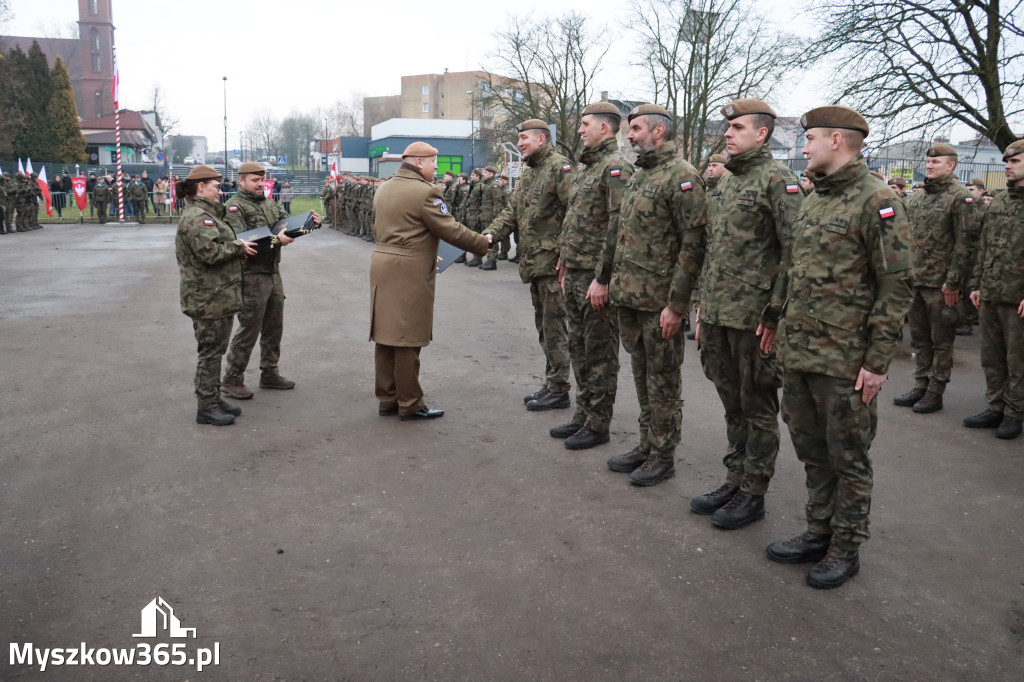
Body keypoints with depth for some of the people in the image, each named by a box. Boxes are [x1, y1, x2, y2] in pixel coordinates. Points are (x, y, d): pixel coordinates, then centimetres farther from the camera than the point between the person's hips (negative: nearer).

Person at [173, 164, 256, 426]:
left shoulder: (207, 214, 18)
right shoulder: (197, 217, -16)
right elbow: (209, 253, -25)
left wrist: (237, 247, 9)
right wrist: (239, 247, -14)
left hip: (218, 296, 10)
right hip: (208, 298, -10)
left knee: (215, 350, 16)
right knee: (211, 351, -3)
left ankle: (213, 399, 25)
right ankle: (206, 407, 5)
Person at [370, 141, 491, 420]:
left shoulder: (384, 188, 14)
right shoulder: (425, 191, -13)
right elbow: (451, 230, -13)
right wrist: (484, 243, 0)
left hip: (382, 264, 9)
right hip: (409, 272, -8)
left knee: (387, 334, 11)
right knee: (408, 338, -2)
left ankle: (386, 399, 19)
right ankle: (410, 404, 5)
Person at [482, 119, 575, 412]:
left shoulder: (560, 167, -11)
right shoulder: (529, 175, 19)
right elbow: (511, 212, 16)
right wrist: (489, 235, -1)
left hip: (553, 263, -10)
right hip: (534, 264, 10)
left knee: (554, 327, -4)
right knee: (544, 326, 15)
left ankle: (558, 390, 4)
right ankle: (551, 385, 25)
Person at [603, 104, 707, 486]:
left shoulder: (681, 176, -13)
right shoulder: (638, 175, 15)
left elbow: (693, 244, -18)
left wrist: (676, 304, -20)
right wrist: (613, 283, 16)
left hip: (660, 301, -9)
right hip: (630, 297, 9)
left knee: (663, 381, 3)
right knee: (642, 375, 17)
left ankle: (663, 455, 15)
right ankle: (647, 445, 29)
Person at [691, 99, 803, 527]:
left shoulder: (778, 180, -10)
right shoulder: (725, 182, 15)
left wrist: (775, 314, -18)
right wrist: (704, 303, 17)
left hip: (754, 318, -8)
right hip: (717, 315, 8)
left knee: (757, 409, 4)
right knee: (732, 406, 16)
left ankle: (753, 495, 15)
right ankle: (734, 481, 28)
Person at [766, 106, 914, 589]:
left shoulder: (877, 201, -12)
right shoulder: (812, 200, 13)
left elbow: (897, 287, -14)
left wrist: (878, 360, -16)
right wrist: (785, 334, 17)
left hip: (844, 362, -8)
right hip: (797, 354, 8)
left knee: (847, 457, 6)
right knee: (812, 452, 17)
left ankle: (846, 548, 20)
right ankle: (818, 533, 31)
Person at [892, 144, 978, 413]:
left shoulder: (961, 197, -8)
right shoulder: (917, 198, 12)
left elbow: (965, 242, -13)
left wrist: (953, 282, -16)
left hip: (941, 284, -7)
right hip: (915, 280, 7)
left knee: (941, 341, 3)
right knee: (919, 338, 14)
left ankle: (935, 393, 11)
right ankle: (920, 387, 24)